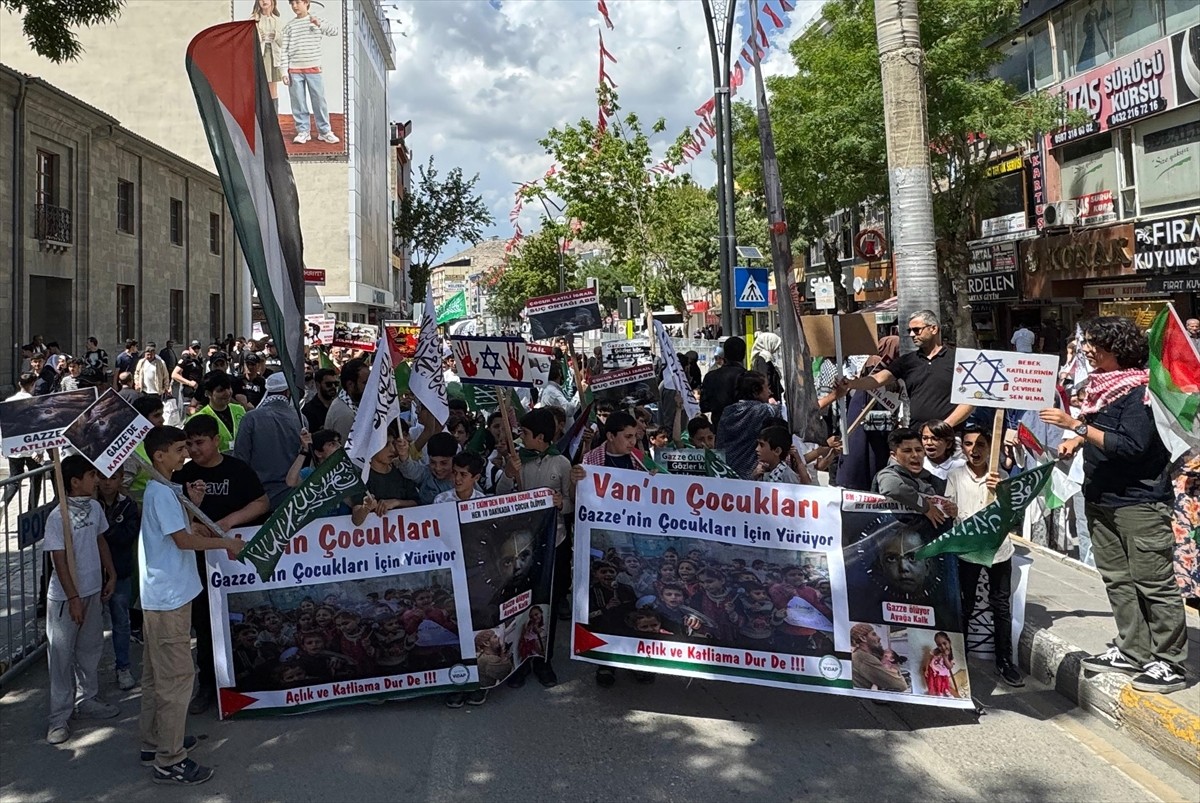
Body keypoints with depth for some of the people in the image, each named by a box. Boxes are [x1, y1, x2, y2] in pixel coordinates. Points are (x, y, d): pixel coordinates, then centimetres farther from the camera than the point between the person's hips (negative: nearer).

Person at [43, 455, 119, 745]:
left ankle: (86, 701, 33)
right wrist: (73, 599, -16)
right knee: (62, 656, 4)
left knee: (90, 649, 17)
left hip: (93, 591, 7)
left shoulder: (95, 508, 0)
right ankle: (59, 717, 14)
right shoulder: (57, 517, -19)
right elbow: (60, 560, -18)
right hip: (65, 598, -7)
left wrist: (111, 575, 13)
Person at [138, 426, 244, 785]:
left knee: (157, 674, 19)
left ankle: (154, 741, 32)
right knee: (176, 677, -5)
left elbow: (180, 530, 17)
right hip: (169, 597, -11)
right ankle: (169, 762, 2)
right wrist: (226, 543, -12)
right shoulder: (161, 492, -17)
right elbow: (183, 540, -21)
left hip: (161, 595, 11)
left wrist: (193, 503, 5)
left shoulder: (160, 490, 13)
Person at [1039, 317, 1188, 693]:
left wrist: (1076, 425, -24)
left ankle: (1169, 663, 7)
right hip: (1101, 497, 9)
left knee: (1153, 583, -2)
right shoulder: (1099, 384, 9)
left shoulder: (1140, 390, -16)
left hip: (1139, 500, -9)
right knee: (1117, 579, 13)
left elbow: (1131, 445, -25)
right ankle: (1132, 651, 23)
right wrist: (1075, 441, 5)